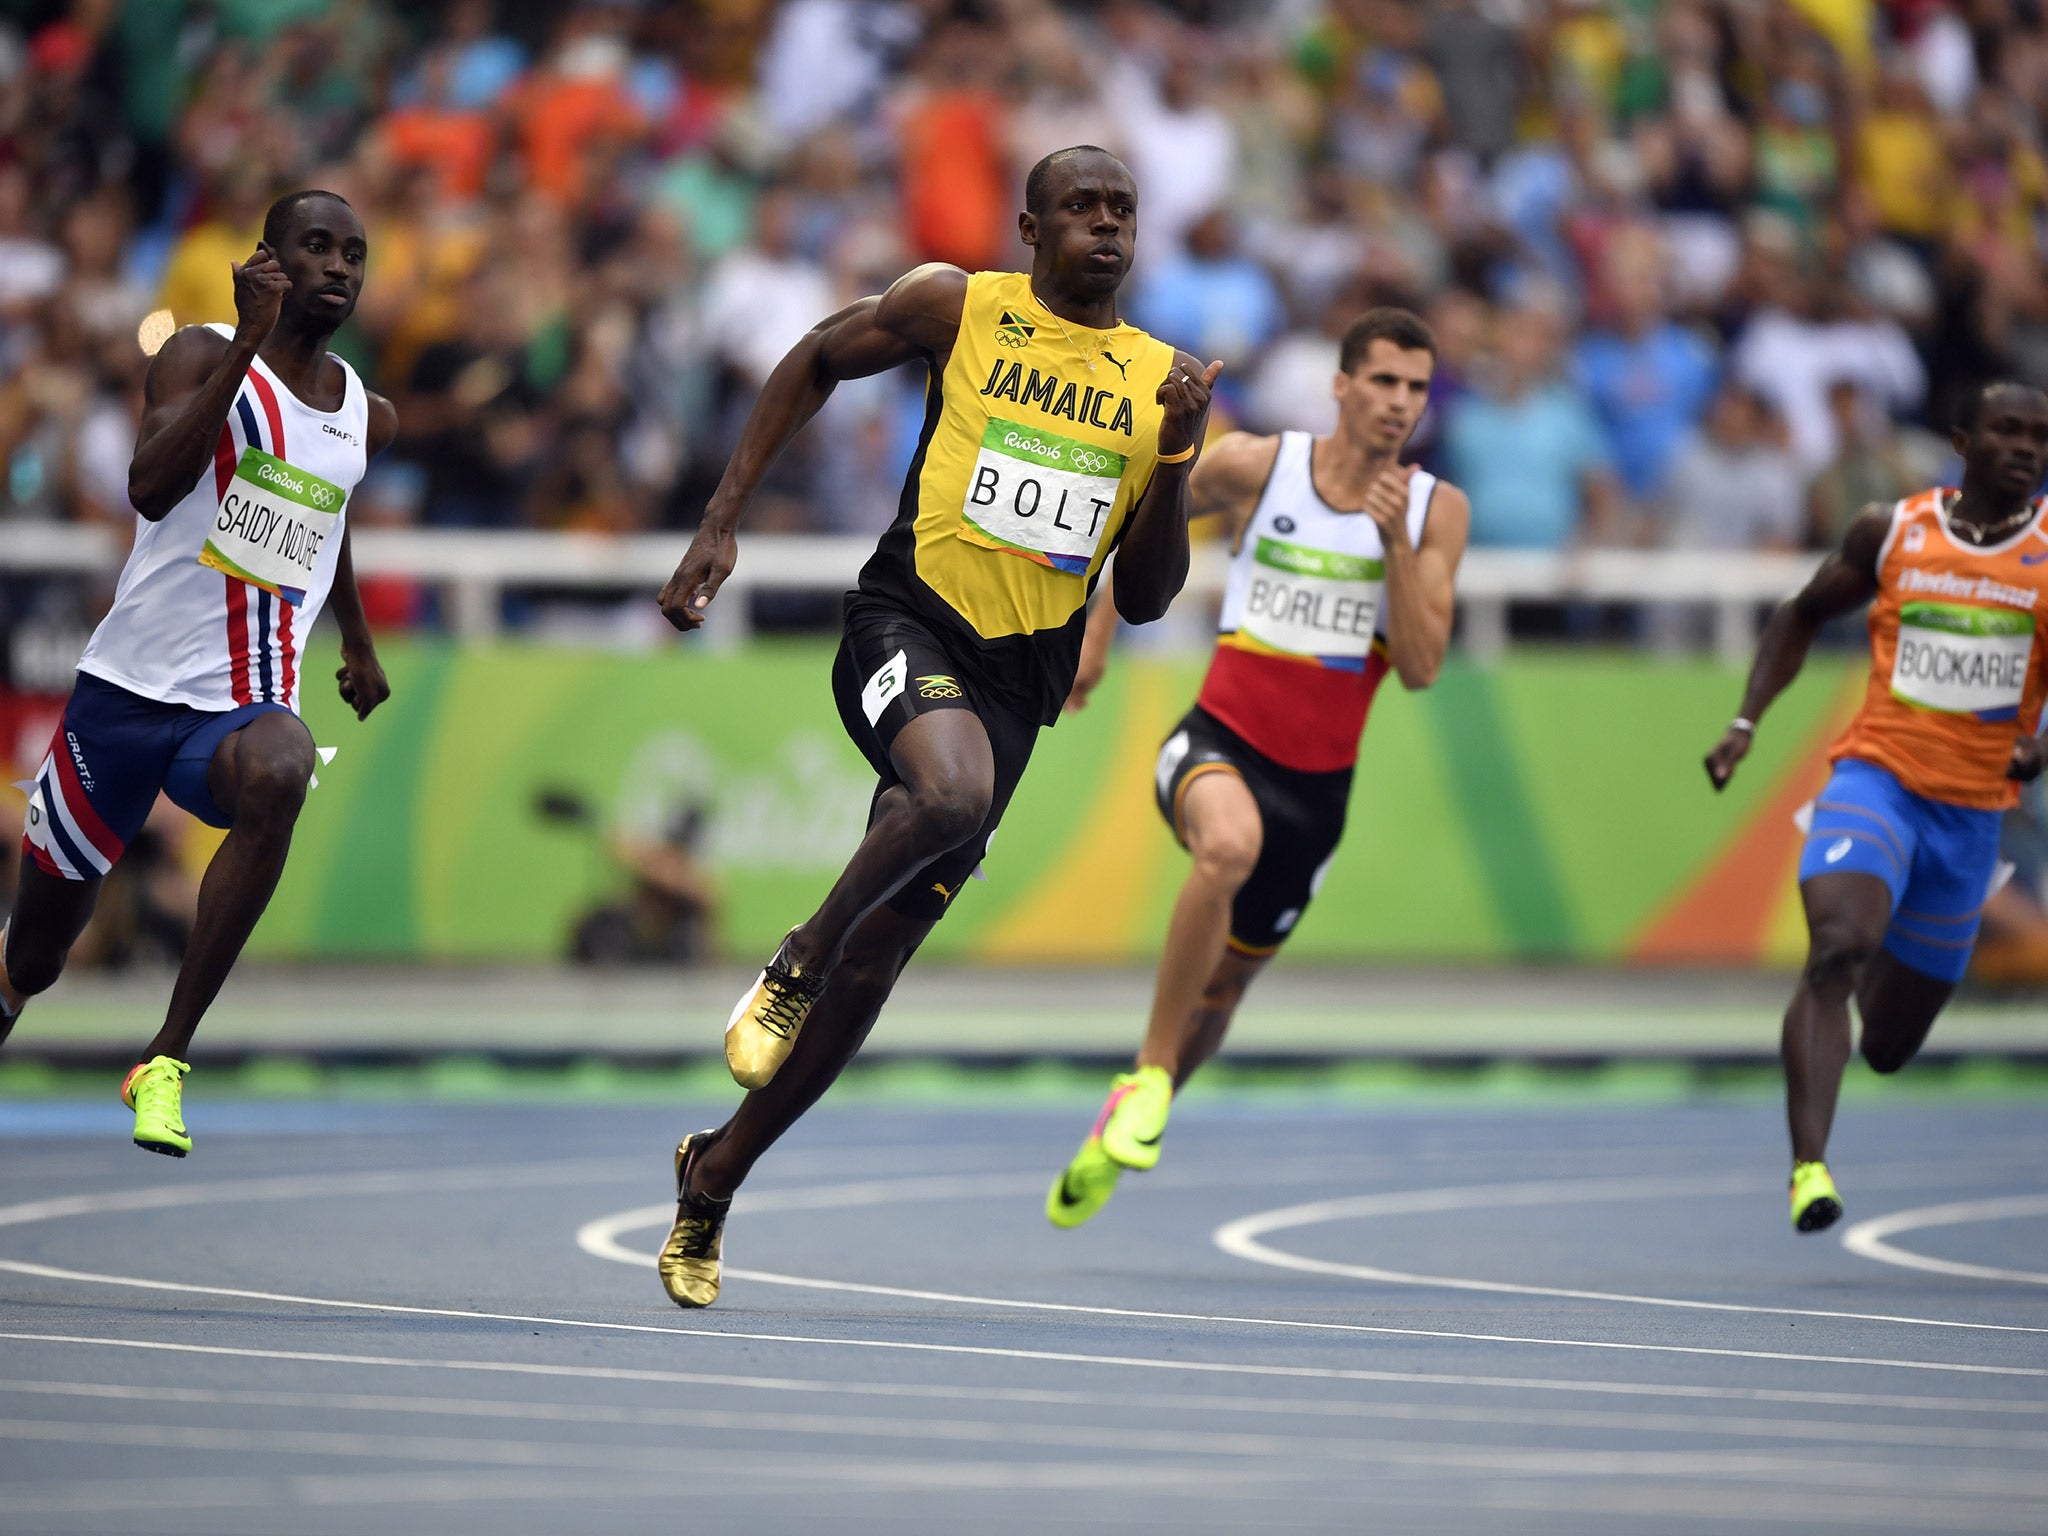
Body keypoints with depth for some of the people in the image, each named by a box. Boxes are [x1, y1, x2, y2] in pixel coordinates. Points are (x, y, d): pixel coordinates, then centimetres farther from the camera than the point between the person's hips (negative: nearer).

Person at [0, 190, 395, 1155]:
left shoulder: (365, 416, 12)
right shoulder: (204, 357, -5)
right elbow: (151, 488, -24)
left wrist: (358, 642, 40)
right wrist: (249, 340, -27)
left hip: (243, 705, 2)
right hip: (129, 687, -2)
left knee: (277, 770, -37)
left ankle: (167, 1060, -32)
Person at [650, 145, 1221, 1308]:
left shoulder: (1157, 379, 9)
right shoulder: (956, 307, 1)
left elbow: (1146, 599, 11)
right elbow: (817, 364, 16)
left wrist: (1176, 457, -5)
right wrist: (722, 525, 10)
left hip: (1018, 677, 3)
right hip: (910, 620, -3)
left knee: (876, 957, 3)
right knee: (952, 792, -38)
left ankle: (716, 1177, 20)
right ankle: (798, 960, -12)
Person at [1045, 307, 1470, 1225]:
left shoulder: (1436, 511, -3)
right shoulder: (1253, 466, -7)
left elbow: (1420, 668, -12)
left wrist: (1397, 543, -21)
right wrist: (1098, 631, 13)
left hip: (1318, 782, 3)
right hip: (1219, 740, -3)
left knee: (1223, 987, 15)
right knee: (1229, 844, -38)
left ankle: (1116, 1138, 41)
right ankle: (1151, 1070, -25)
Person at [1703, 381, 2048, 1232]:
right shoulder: (1892, 530, 1)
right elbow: (1802, 615, 16)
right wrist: (1746, 721, 6)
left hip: (1973, 810, 1)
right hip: (1876, 777, -1)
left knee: (1887, 1045, 12)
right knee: (1833, 950, -30)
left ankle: (1875, 964, 50)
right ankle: (1808, 1165, -34)